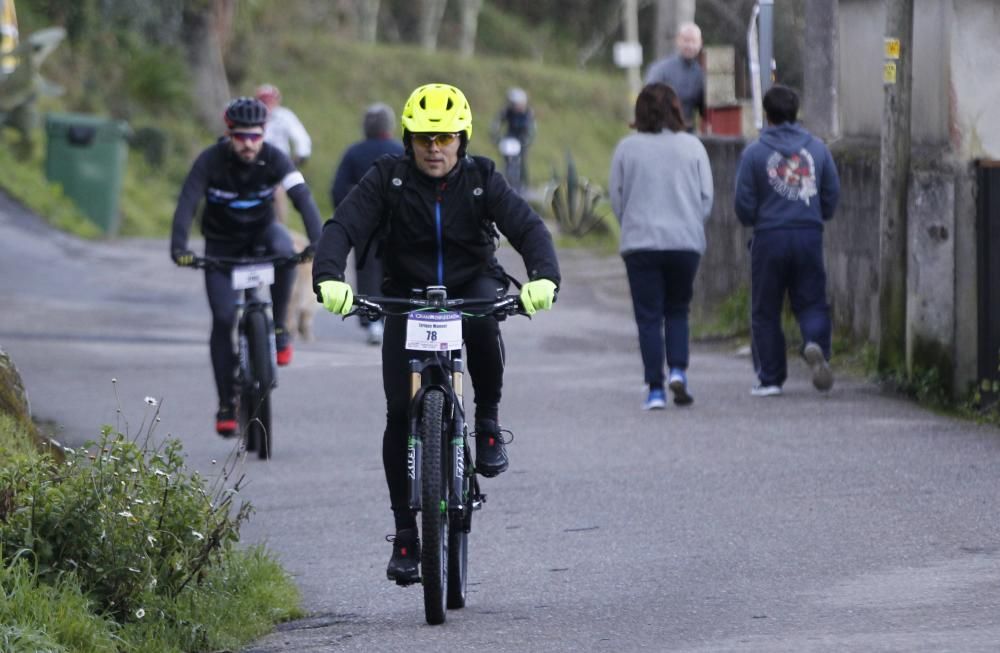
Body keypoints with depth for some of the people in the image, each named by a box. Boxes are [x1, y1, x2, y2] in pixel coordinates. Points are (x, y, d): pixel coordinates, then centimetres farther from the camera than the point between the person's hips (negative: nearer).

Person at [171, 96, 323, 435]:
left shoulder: (273, 158, -21)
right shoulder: (211, 160, -24)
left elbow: (303, 198, -31)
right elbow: (186, 204, -32)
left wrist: (318, 242, -46)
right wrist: (179, 248, -48)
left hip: (261, 231, 1)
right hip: (222, 245, 0)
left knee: (283, 249, -36)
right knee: (223, 319, -11)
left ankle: (279, 327, -16)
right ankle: (226, 404, 0)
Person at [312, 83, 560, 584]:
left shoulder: (481, 180, -9)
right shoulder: (387, 180, -10)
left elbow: (528, 228, -19)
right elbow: (343, 228, -22)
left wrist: (543, 277, -40)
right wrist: (329, 278, -42)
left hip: (472, 287, 0)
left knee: (482, 315, -38)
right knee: (400, 412, -10)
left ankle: (489, 419, -15)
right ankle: (405, 534, 1)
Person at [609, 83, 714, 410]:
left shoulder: (627, 148, -2)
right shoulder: (692, 146, 0)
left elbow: (617, 198, 3)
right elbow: (706, 197, 3)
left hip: (640, 242, -1)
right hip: (686, 241, 1)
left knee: (648, 316, 3)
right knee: (678, 310, 16)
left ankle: (655, 389, -3)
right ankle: (678, 371, -5)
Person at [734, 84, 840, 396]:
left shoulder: (754, 153, -5)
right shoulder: (817, 148, 4)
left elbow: (744, 206, -5)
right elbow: (833, 194, 6)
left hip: (769, 238, -2)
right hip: (809, 235, 2)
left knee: (765, 311, 8)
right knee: (811, 302, 9)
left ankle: (770, 378, 9)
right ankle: (816, 345, -22)